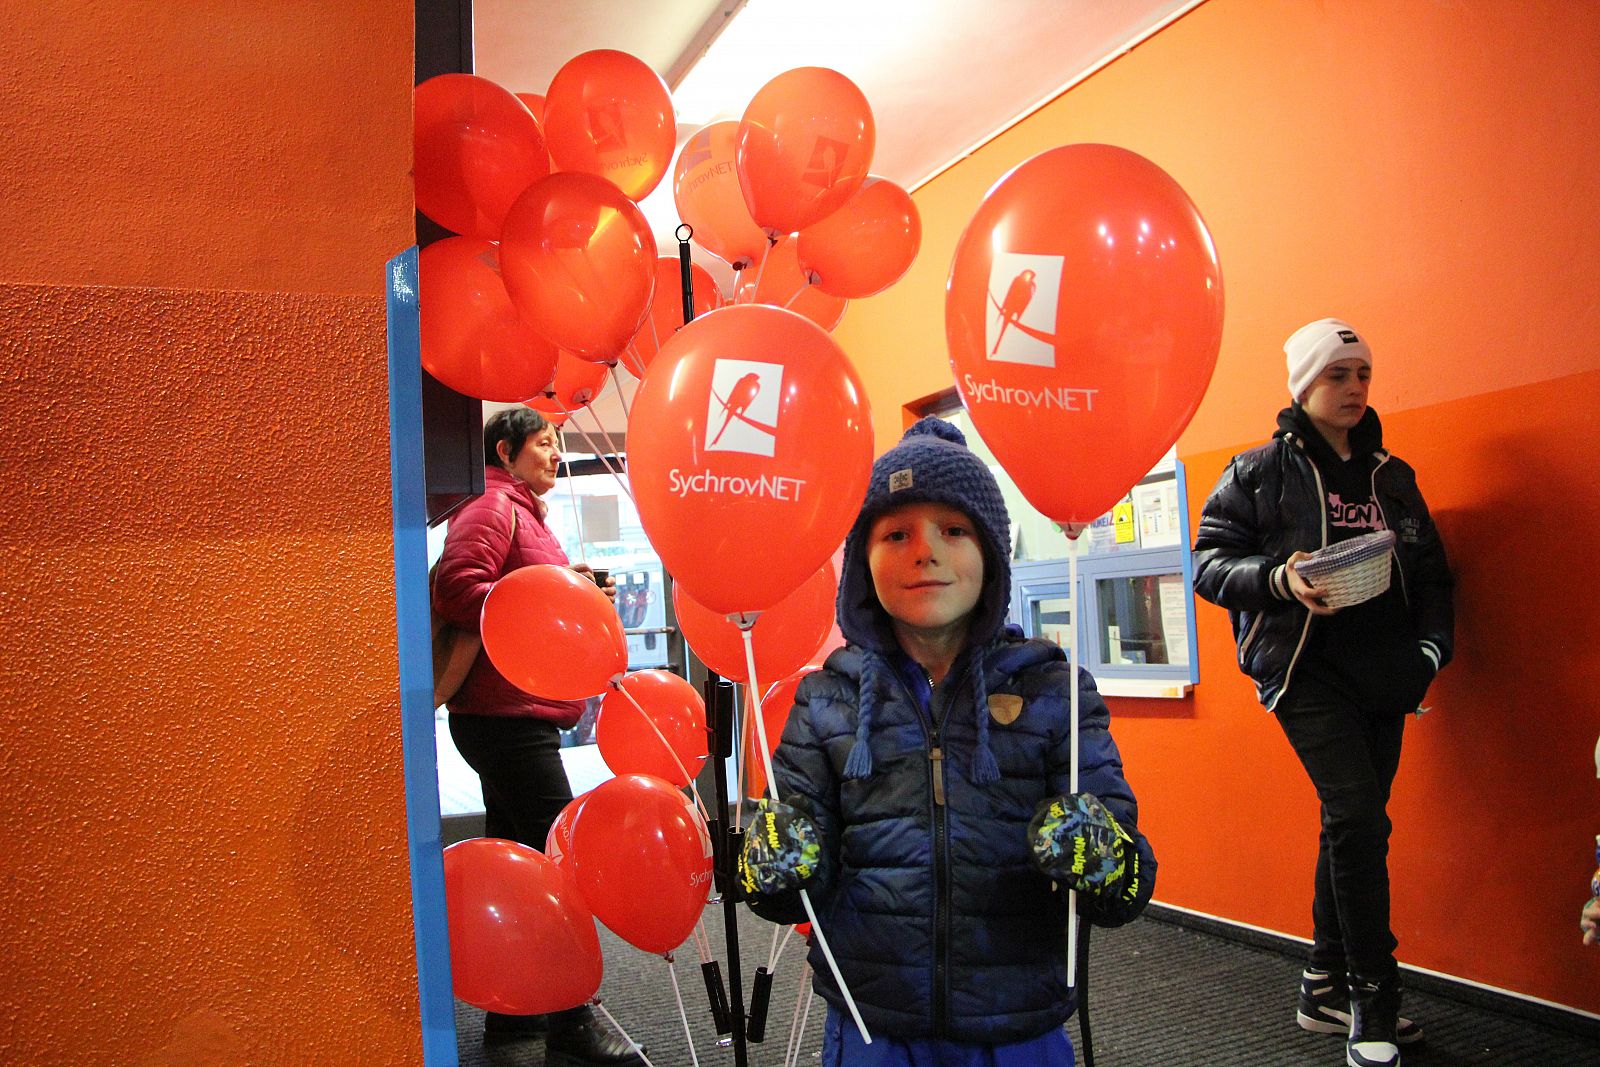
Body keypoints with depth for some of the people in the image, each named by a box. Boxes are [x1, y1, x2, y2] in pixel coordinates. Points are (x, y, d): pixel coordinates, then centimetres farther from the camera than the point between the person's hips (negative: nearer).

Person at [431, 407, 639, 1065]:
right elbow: (457, 587, -24)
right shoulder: (493, 507, -8)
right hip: (508, 718, -11)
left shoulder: (524, 512, 24)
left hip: (519, 719, 11)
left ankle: (511, 1010, 25)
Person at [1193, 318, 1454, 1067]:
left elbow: (1431, 574, 17)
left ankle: (1326, 990, 23)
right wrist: (1278, 579, -20)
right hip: (1307, 670, -5)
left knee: (1354, 826, 9)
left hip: (1382, 676, 6)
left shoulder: (1391, 476, 15)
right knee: (1357, 816, -16)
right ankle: (1373, 1005, -4)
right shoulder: (1260, 471, 1)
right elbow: (1209, 562, -3)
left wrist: (1432, 646, 1)